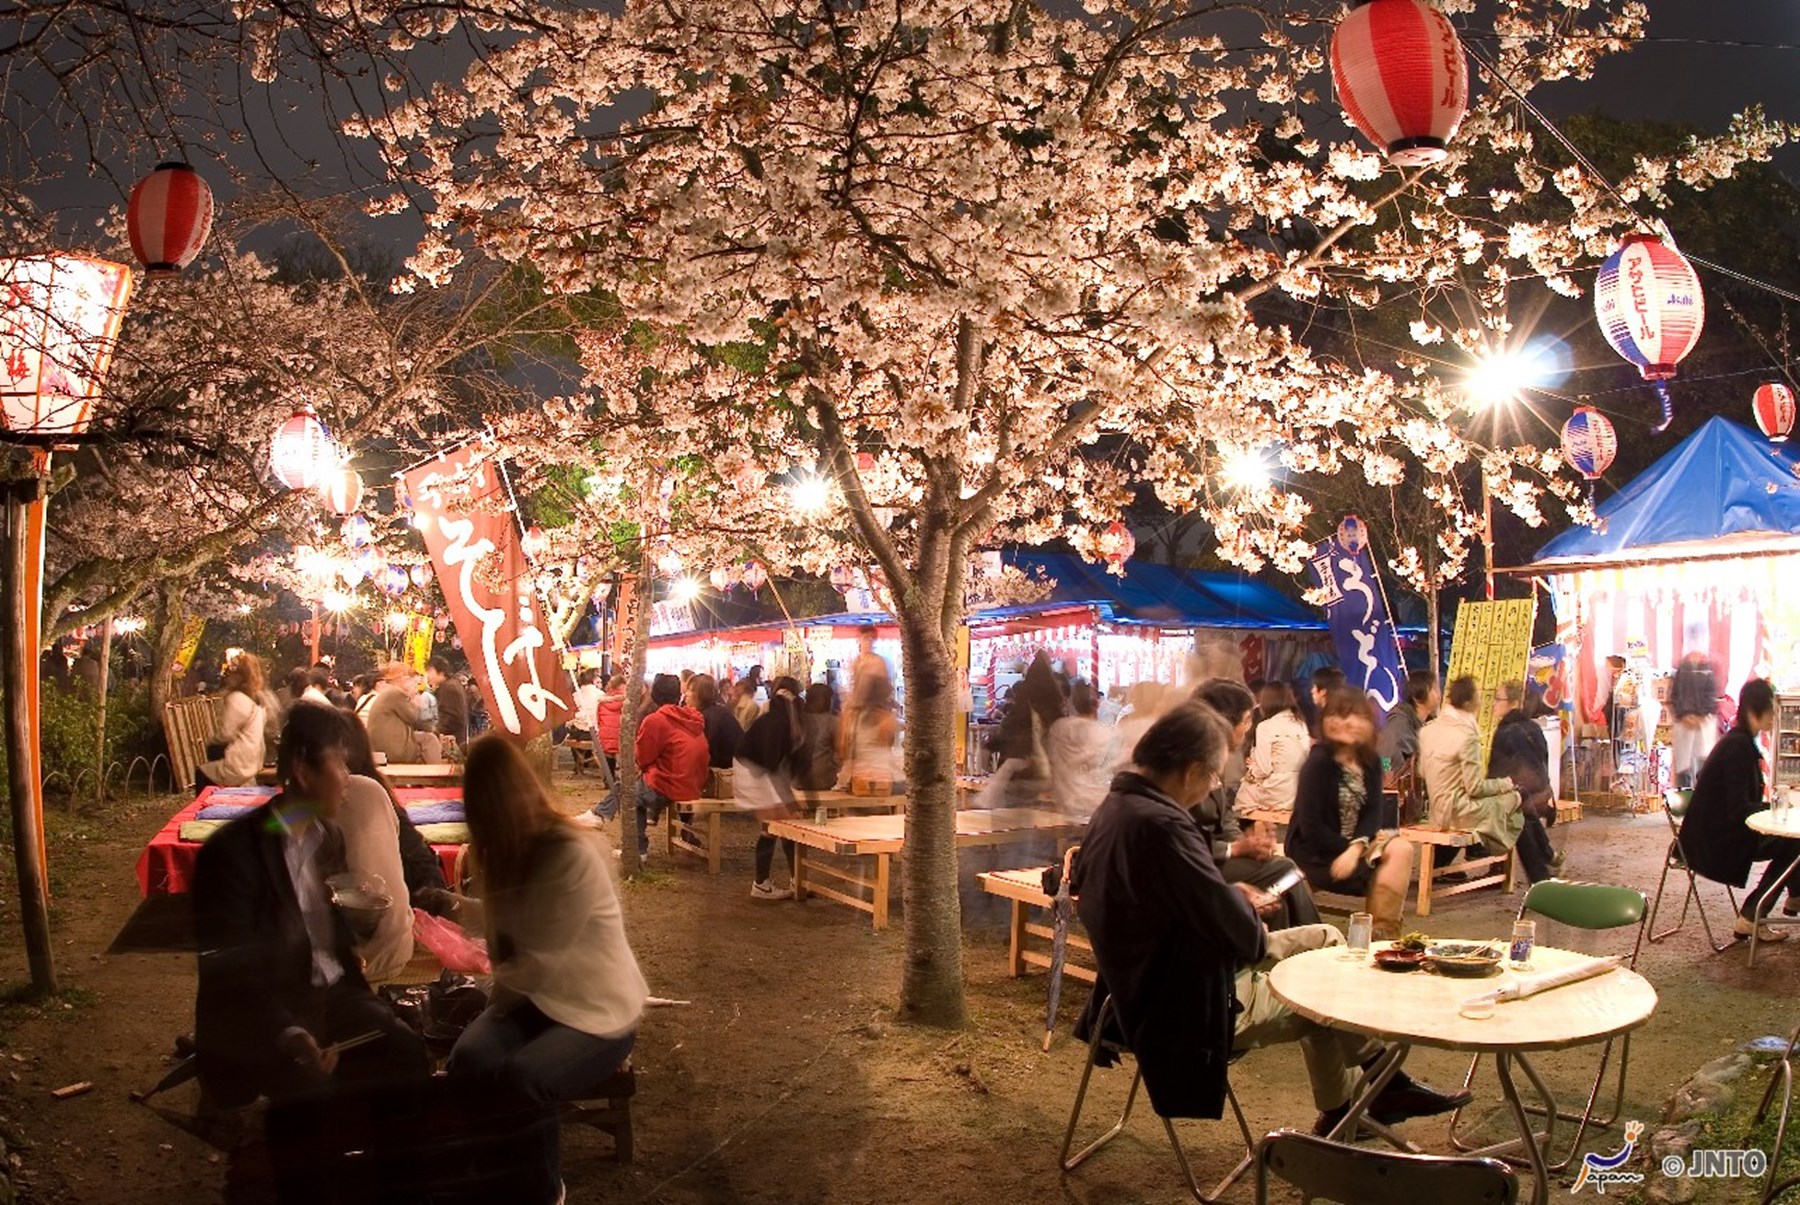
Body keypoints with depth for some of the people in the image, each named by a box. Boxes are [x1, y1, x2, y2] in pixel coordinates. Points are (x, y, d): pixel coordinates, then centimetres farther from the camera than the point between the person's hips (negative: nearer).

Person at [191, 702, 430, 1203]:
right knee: (309, 1087, -33)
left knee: (407, 1055, -20)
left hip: (332, 992, 6)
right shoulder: (233, 849, -13)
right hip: (265, 1008, -5)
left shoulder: (330, 835, 9)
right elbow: (229, 967, -19)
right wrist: (285, 1033, -32)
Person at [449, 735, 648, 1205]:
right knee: (468, 1062, -25)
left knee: (519, 1080, -33)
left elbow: (540, 965, -21)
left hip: (597, 1009, -7)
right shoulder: (515, 849, 4)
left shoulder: (574, 855, -24)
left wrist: (494, 978, -3)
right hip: (536, 996, 7)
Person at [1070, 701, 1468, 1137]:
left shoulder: (1116, 807, 0)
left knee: (1324, 940, 17)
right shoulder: (1159, 824, -31)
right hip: (1190, 1007, -9)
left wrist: (1231, 896, 6)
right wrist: (1242, 903, -4)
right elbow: (1241, 932, -26)